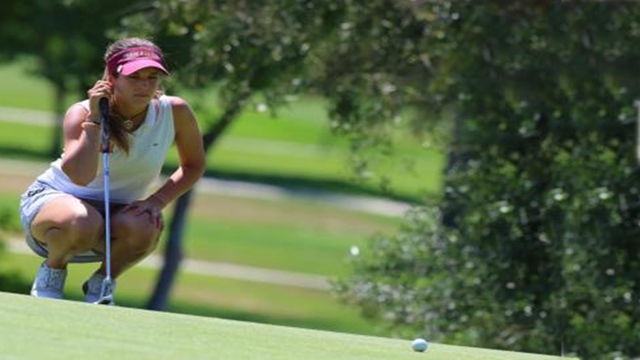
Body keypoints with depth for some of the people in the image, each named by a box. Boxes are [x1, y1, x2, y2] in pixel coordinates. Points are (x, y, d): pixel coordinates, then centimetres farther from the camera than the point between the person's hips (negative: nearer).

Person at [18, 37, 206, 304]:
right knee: (82, 222, -41)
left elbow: (193, 165, 3)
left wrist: (158, 199, -13)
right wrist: (94, 119, -37)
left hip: (115, 214, 3)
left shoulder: (174, 111, -13)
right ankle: (53, 270, -5)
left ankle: (101, 282, -2)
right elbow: (80, 176, -38)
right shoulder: (82, 114, -21)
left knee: (144, 227, -34)